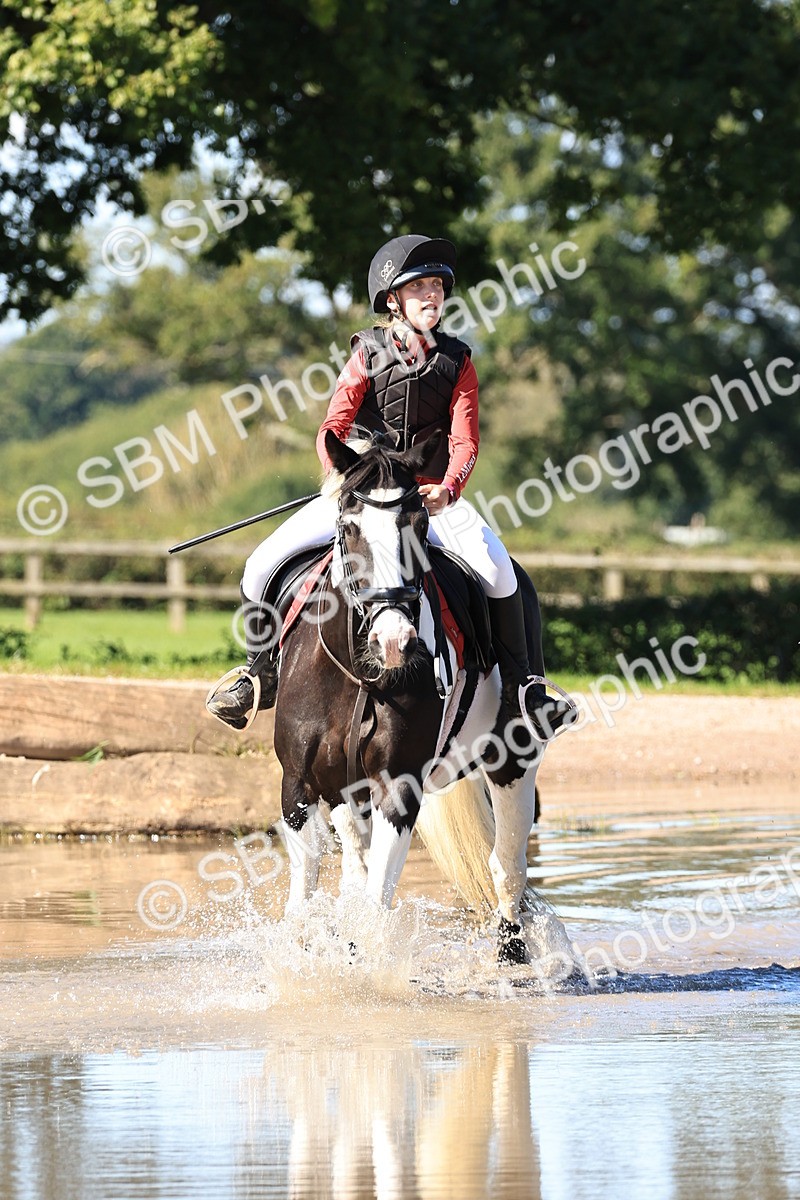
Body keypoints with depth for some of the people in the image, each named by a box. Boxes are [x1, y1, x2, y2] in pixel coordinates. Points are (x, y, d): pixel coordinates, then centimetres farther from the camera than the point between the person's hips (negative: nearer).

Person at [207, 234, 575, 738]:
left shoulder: (456, 361, 3)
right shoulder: (369, 355, 1)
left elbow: (465, 440, -5)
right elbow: (333, 430, -6)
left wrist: (448, 490, -26)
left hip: (434, 495, 0)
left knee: (497, 568, -29)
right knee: (263, 566, -14)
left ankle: (519, 687, -16)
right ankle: (263, 675, 9)